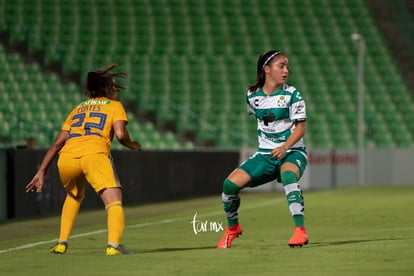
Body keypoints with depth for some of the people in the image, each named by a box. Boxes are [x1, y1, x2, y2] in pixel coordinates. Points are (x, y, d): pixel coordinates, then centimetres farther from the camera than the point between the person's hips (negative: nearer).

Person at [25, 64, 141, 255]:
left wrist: (41, 172, 22)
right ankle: (113, 244, -35)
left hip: (66, 157, 5)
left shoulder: (77, 109, 33)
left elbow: (58, 142, 23)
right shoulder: (115, 106, 22)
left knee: (74, 196, 32)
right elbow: (120, 133, 3)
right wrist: (131, 145, 24)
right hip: (95, 153, -5)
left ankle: (62, 242, 24)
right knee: (114, 202, -10)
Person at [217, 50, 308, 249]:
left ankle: (300, 231, -39)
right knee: (230, 183, -12)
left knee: (288, 176, -39)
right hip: (265, 154, 4)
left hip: (292, 152, -4)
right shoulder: (252, 95, 2)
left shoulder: (291, 94, -9)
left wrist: (284, 147, -28)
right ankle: (232, 228, 15)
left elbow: (300, 127, -13)